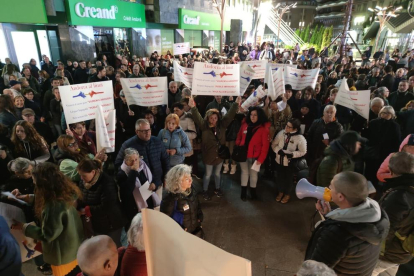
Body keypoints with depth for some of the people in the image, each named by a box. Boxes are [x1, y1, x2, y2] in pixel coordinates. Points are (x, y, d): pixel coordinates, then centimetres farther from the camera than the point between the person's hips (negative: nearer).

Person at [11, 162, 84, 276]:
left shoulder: (54, 206, -38)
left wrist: (23, 226, -14)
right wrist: (26, 197, 6)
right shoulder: (64, 191, -11)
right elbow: (43, 199, 12)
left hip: (64, 254, -7)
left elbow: (47, 235, -24)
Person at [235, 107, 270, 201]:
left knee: (253, 174, 14)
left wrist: (261, 159, -15)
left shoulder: (264, 128, -12)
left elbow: (265, 145, -13)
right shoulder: (245, 124, -1)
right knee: (244, 172, 16)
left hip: (254, 156, -3)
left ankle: (253, 192, 35)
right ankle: (243, 192, 33)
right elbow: (239, 137, 10)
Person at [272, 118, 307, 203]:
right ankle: (280, 192, 45)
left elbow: (302, 152, -12)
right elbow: (274, 144, -2)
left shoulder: (300, 138, -20)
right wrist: (278, 150, -19)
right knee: (280, 177, 21)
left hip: (290, 163, -3)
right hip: (279, 160, 3)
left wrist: (292, 154, -24)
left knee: (288, 178, 17)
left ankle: (287, 194, 41)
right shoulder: (281, 133, -11)